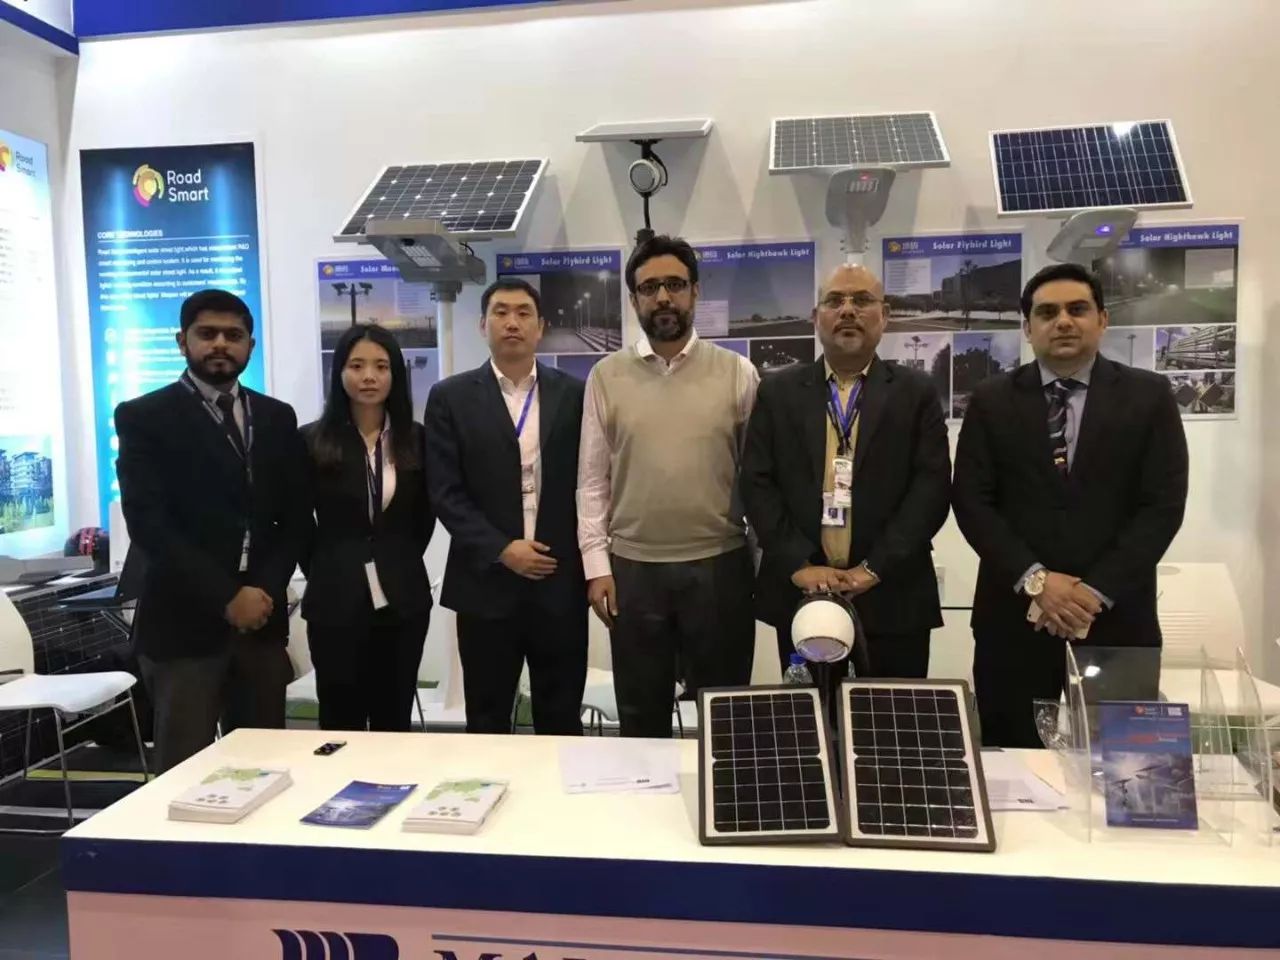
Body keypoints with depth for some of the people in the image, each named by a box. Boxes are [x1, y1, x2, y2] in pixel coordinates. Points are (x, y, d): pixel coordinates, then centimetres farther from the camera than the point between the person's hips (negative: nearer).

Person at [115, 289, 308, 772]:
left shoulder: (277, 417, 12)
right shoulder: (144, 417, -1)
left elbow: (295, 518, 9)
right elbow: (148, 524, -11)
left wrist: (266, 590, -6)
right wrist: (227, 599, -15)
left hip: (262, 618, 4)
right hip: (183, 623, -4)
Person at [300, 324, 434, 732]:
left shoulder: (417, 438, 2)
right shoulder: (313, 440, -3)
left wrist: (399, 564, 9)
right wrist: (325, 571, 5)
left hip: (403, 599, 2)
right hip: (335, 600, -1)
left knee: (395, 720, 13)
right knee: (340, 721, 9)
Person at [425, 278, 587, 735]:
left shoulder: (573, 394, 5)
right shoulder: (451, 397, 2)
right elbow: (446, 492, -4)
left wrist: (589, 564, -2)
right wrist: (501, 550, -12)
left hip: (561, 581, 1)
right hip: (487, 582, -1)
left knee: (562, 721, 10)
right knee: (487, 722, 11)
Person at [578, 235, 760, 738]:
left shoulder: (736, 372, 1)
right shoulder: (607, 375, 3)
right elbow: (592, 479, 4)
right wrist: (596, 564, -2)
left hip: (719, 566, -1)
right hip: (632, 569, 1)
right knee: (641, 718, 14)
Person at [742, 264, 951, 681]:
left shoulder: (916, 391, 5)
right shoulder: (778, 391, 7)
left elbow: (932, 486, -4)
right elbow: (757, 483, 1)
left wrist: (875, 568, -13)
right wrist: (798, 565, -10)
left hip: (892, 597, 0)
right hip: (801, 594, 1)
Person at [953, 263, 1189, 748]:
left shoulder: (1149, 396, 4)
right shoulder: (992, 400, 5)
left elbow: (1164, 504, -3)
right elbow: (970, 500, -2)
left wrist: (1097, 590, -12)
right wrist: (1035, 581, -12)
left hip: (1116, 618, 0)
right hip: (1014, 615, 0)